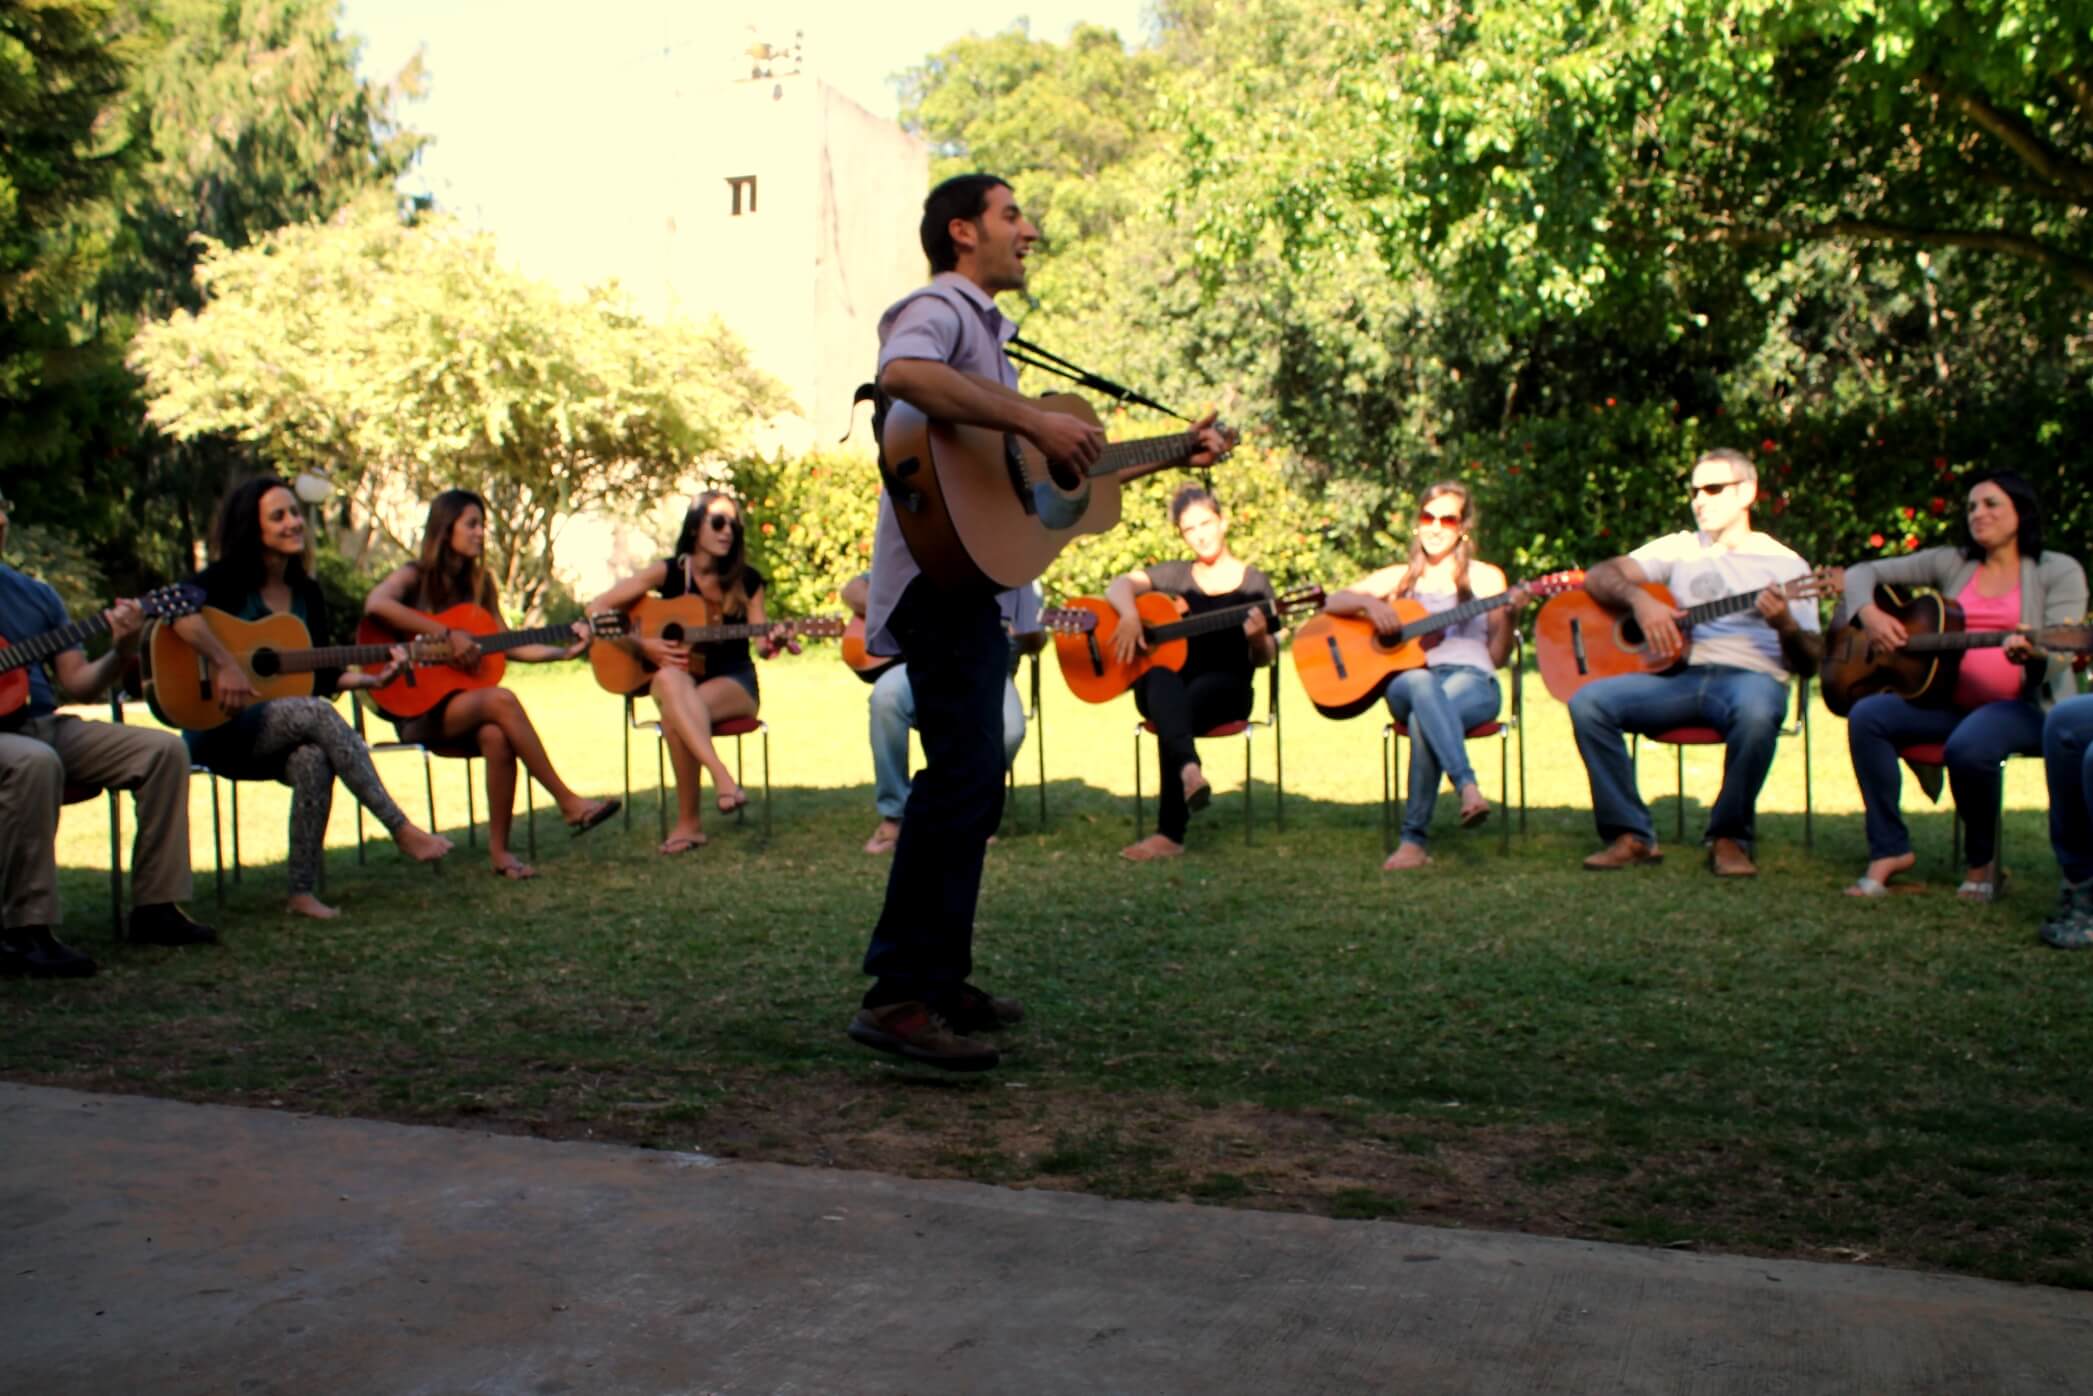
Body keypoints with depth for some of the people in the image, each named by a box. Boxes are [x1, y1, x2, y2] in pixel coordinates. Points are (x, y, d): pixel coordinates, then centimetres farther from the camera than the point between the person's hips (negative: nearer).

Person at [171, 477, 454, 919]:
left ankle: (303, 893, -27)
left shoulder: (307, 593, 13)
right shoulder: (228, 580, -5)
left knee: (314, 757, -31)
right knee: (317, 714, -31)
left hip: (278, 739, 5)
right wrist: (226, 665, -33)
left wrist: (374, 679, 0)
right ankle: (401, 829, -29)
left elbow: (320, 678, 15)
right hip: (219, 730, -5)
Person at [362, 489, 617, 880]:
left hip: (465, 701, 5)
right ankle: (568, 803, -27)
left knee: (496, 736, -31)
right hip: (417, 707, -4)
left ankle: (499, 850, -22)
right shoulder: (415, 576, -2)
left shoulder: (479, 583, 15)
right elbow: (375, 603, -25)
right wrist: (446, 635, -26)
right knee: (502, 700, -31)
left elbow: (508, 646, 14)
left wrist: (565, 652, 1)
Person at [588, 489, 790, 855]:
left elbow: (760, 642, 5)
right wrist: (642, 644, -14)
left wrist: (774, 642, -19)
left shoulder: (747, 580, 2)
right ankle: (722, 777, -48)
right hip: (682, 678, 0)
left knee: (675, 714, -34)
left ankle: (689, 821, -30)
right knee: (671, 680, -39)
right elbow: (597, 608, -3)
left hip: (735, 682, 0)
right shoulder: (670, 573, -1)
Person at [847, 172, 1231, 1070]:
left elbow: (1057, 453, 28)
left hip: (973, 585, 11)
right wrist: (1029, 419, -32)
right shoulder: (938, 308, -6)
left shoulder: (987, 330, 26)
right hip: (939, 578, -11)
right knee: (964, 773, -17)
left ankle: (938, 977, 21)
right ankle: (898, 997, -16)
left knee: (972, 777, 13)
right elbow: (901, 374, -32)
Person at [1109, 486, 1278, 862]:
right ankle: (1189, 768, -62)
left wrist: (1258, 637, -18)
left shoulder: (1254, 583, 8)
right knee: (1162, 681, -37)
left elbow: (1263, 659, 6)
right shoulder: (1175, 576, 14)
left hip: (1224, 687, -2)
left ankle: (1171, 833, -40)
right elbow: (1120, 585, 0)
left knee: (1183, 705, -37)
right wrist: (1129, 615, -22)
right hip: (1166, 688, 2)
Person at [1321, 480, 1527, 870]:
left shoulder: (1486, 578, 15)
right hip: (1408, 685, 1)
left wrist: (1508, 617, -8)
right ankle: (1468, 787, -56)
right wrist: (1369, 603, -10)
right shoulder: (1401, 576, 20)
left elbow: (1498, 658, 11)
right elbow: (1332, 603, 10)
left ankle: (1414, 840, -43)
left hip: (1473, 683, -1)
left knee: (1423, 718, -39)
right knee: (1422, 683, -41)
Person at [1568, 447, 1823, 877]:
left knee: (1756, 712, -40)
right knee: (1588, 700, -23)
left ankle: (1729, 837, -17)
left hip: (1750, 676, -3)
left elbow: (1809, 662, 4)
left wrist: (1785, 625, -18)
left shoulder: (1785, 564, 10)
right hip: (1680, 676, 3)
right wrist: (1639, 599, -13)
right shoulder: (1679, 548, 19)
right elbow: (1598, 577, 7)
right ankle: (1632, 835, -15)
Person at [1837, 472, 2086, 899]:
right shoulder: (1951, 563, 13)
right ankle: (1890, 850, -15)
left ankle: (1984, 861, -9)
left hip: (2026, 705, -4)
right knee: (1867, 716, -22)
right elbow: (1863, 572, 11)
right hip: (1951, 701, 4)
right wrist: (1869, 614, -10)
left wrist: (2033, 655, -34)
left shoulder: (2059, 571, 2)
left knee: (1968, 746, -36)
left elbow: (2059, 657, -9)